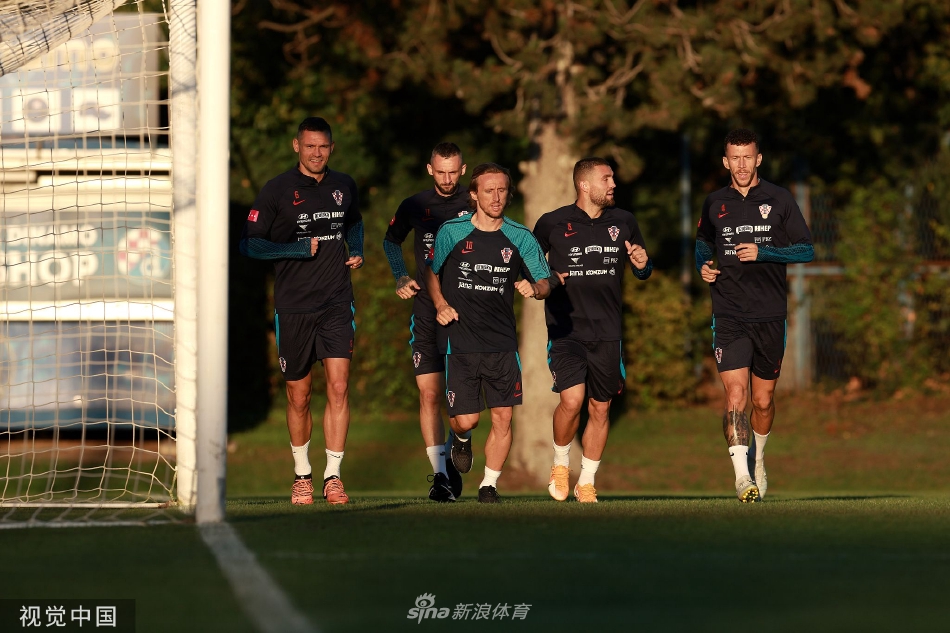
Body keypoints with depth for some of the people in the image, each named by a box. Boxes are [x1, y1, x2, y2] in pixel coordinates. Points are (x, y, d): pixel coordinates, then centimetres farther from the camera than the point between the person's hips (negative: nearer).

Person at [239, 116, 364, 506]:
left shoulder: (344, 187, 9)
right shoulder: (277, 191, -4)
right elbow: (249, 244, -4)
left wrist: (357, 250, 10)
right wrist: (298, 249, -13)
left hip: (336, 304, 2)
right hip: (293, 308, -2)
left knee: (338, 386, -12)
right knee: (299, 397, 6)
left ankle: (333, 476, -9)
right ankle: (302, 475, 23)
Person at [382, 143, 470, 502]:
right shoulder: (414, 207, 7)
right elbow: (391, 241, 25)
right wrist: (401, 279, 13)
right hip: (426, 311, 1)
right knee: (429, 393, -7)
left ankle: (454, 461, 17)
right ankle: (440, 474, -5)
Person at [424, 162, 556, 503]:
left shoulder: (520, 238, 3)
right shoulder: (451, 232, 0)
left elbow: (545, 281, 7)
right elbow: (431, 271, 15)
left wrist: (534, 288, -17)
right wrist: (441, 304, -1)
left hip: (502, 343, 1)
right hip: (460, 341, -1)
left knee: (502, 418, -4)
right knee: (465, 419, -5)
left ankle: (489, 485, 12)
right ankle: (462, 439, 33)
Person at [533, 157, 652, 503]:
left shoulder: (624, 222, 8)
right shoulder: (553, 223, -2)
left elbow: (643, 270, 19)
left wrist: (642, 263, -4)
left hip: (607, 332, 3)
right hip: (566, 329, -3)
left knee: (600, 409, 6)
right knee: (572, 400, -18)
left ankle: (586, 483, 20)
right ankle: (560, 464, 8)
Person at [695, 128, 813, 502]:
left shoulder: (779, 200, 2)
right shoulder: (715, 203, 9)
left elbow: (806, 250, 0)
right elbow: (703, 243, 27)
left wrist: (762, 252, -13)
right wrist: (703, 265, 5)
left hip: (770, 315, 0)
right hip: (729, 315, 0)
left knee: (763, 400, 9)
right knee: (736, 396, -15)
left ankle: (758, 458, 35)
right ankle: (742, 475, -19)